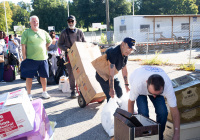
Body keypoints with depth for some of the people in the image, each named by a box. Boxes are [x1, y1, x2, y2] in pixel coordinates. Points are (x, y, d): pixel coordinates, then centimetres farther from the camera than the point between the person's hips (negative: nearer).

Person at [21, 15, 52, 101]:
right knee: (29, 77, 1)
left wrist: (45, 48, 11)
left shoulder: (43, 32, 11)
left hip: (43, 58, 4)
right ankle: (29, 94, 13)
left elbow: (50, 41, 25)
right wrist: (24, 58, -10)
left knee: (43, 76, 11)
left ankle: (44, 92, 27)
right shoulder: (26, 33, -1)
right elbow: (23, 46, -4)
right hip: (30, 59, -3)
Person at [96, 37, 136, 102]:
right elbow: (111, 74, -31)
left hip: (113, 76, 9)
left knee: (120, 93, 12)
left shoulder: (125, 54, -7)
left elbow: (124, 70, 3)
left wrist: (126, 85, 6)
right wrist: (111, 89, -28)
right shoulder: (113, 53, -33)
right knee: (111, 96, -14)